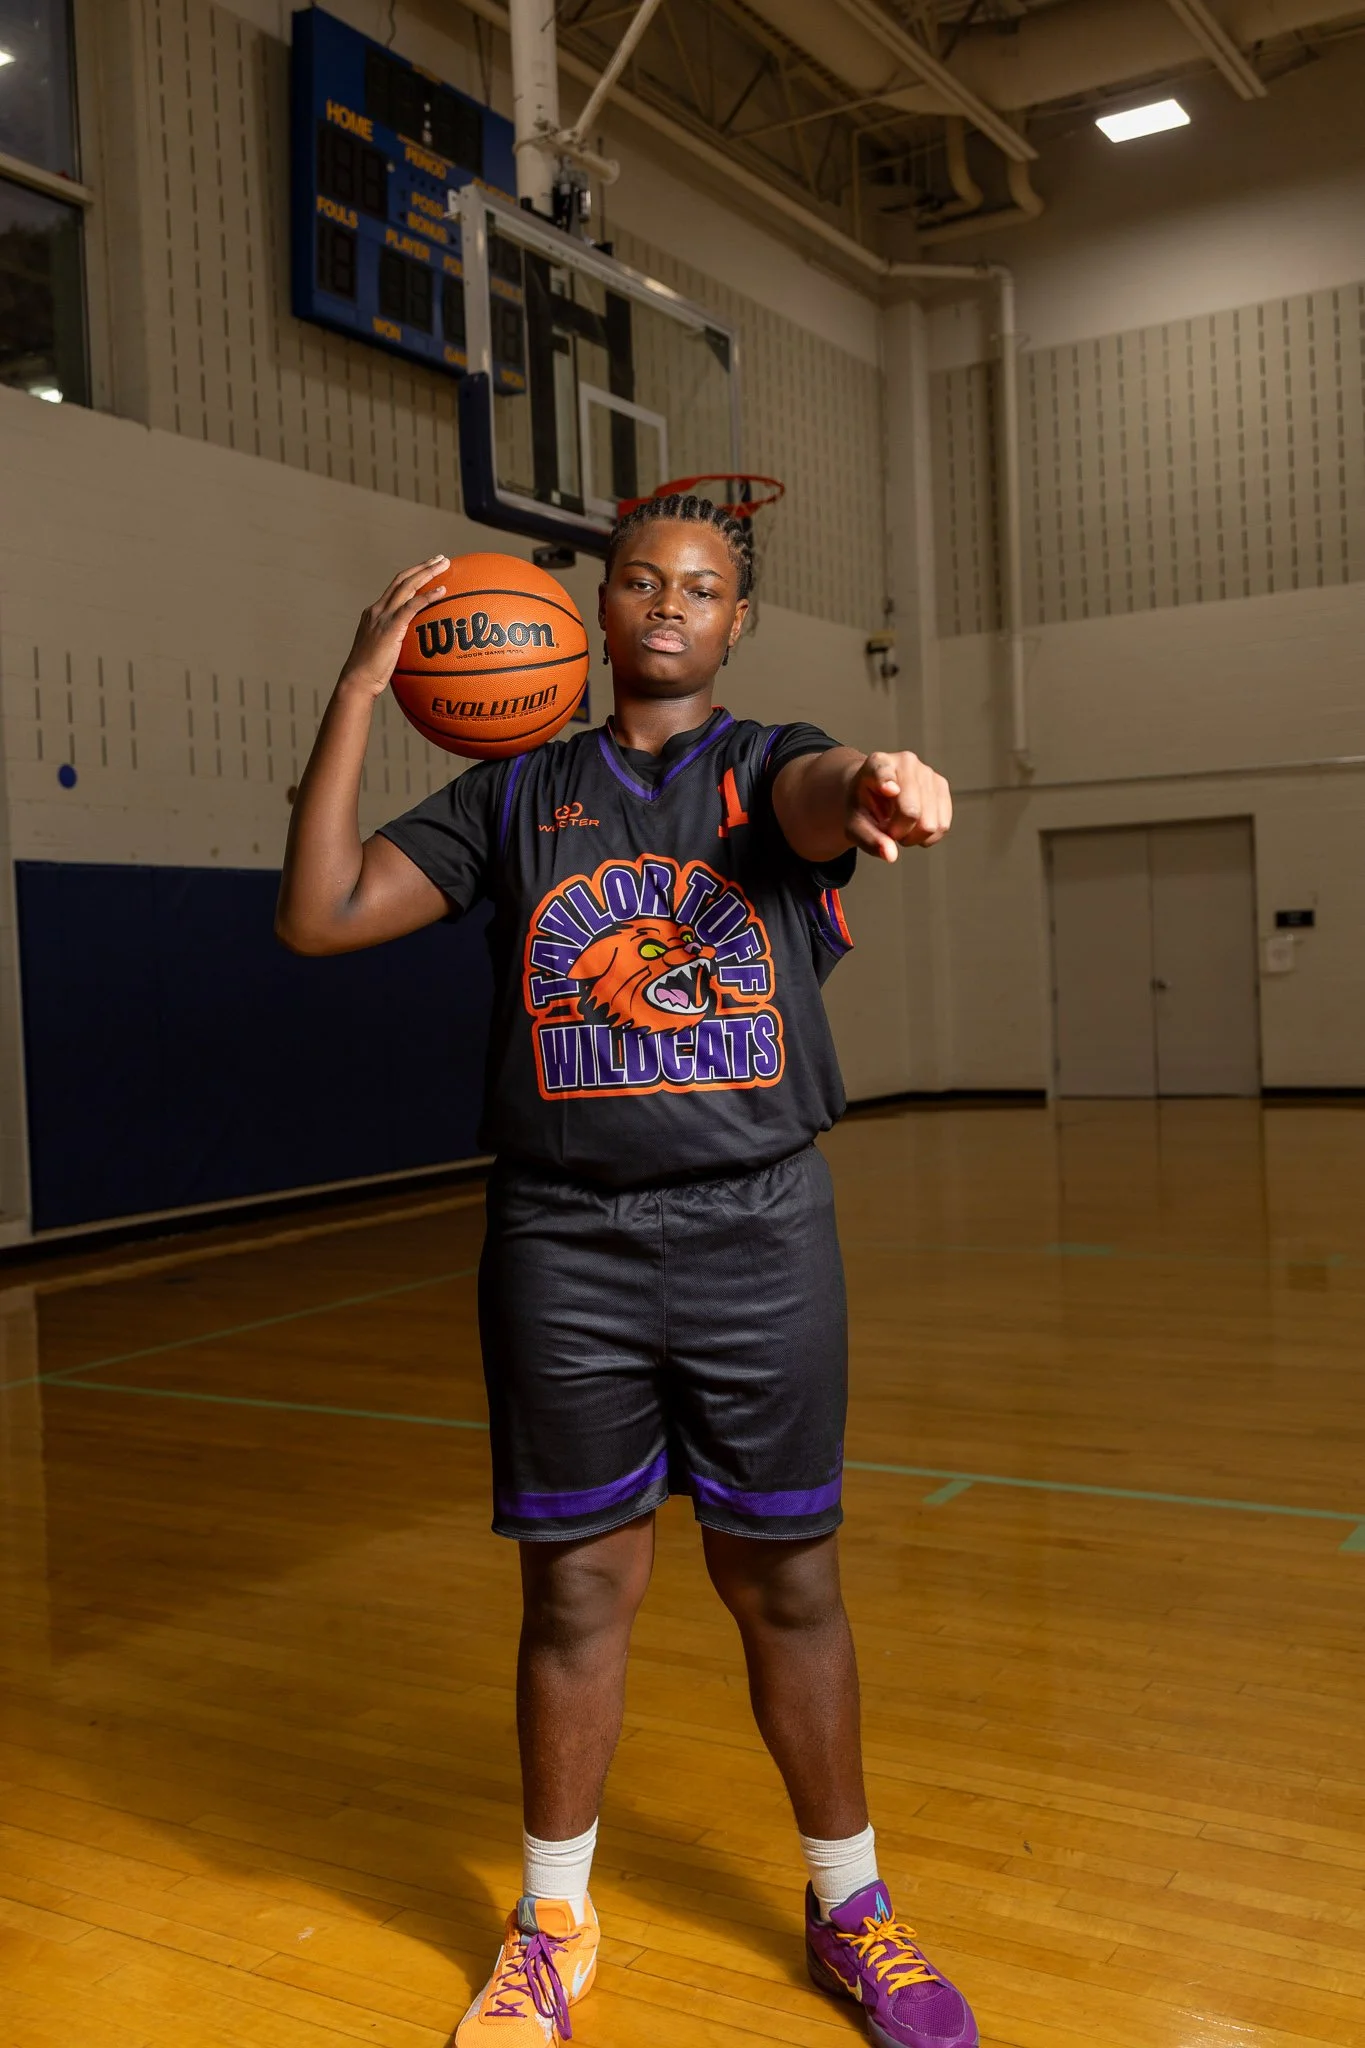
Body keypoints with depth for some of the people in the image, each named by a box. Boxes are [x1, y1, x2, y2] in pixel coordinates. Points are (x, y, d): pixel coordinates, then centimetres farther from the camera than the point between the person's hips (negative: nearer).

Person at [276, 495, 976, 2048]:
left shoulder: (764, 763, 4)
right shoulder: (517, 797, 8)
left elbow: (818, 802, -22)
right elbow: (317, 917, 0)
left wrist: (881, 788, -48)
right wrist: (360, 691, -8)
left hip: (757, 1236, 0)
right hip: (563, 1245, 1)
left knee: (784, 1580, 10)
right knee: (576, 1584, 9)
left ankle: (848, 1908, 32)